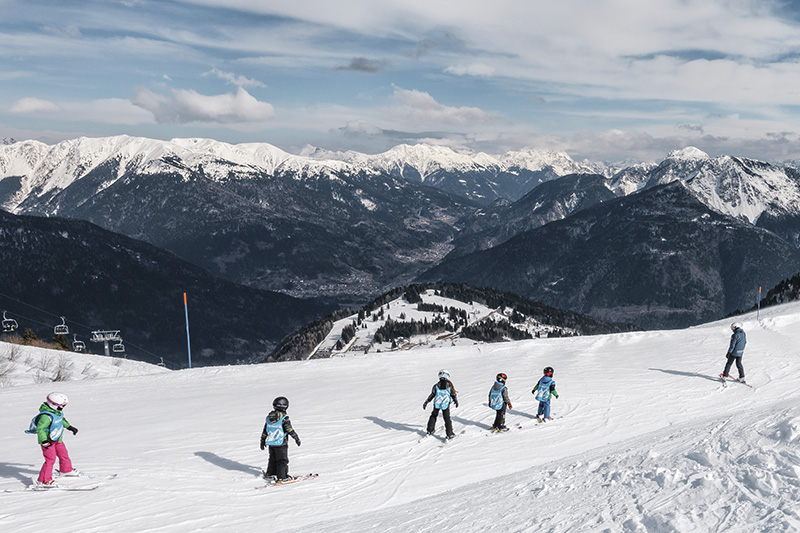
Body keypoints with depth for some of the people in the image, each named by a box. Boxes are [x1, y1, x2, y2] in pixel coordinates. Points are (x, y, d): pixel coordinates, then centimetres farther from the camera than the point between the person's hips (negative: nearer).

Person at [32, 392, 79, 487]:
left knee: (63, 454, 21)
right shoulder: (46, 416, -32)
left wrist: (70, 427, 27)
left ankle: (66, 470, 45)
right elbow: (40, 428, -35)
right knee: (50, 459, -11)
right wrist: (44, 441, -42)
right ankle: (43, 481, -3)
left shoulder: (56, 412, -1)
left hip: (57, 439, 9)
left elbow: (61, 419, 19)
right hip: (48, 441, -9)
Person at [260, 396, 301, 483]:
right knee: (282, 460, 2)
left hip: (271, 443, 6)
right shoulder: (284, 418, -17)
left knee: (273, 459, 22)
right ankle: (282, 477, 0)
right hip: (281, 443, -6)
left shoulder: (269, 417, 3)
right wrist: (297, 438, -4)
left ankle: (270, 474, 30)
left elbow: (265, 430, 10)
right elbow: (290, 429, -15)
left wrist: (263, 441, 21)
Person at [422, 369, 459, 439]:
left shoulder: (436, 386, -3)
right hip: (445, 405, -2)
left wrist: (426, 402, 8)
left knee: (434, 416, 23)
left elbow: (432, 395, -1)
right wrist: (456, 401, 18)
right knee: (447, 419, 7)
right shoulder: (450, 385, -7)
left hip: (436, 404, 2)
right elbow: (453, 395, 0)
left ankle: (430, 431, 28)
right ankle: (449, 434, 5)